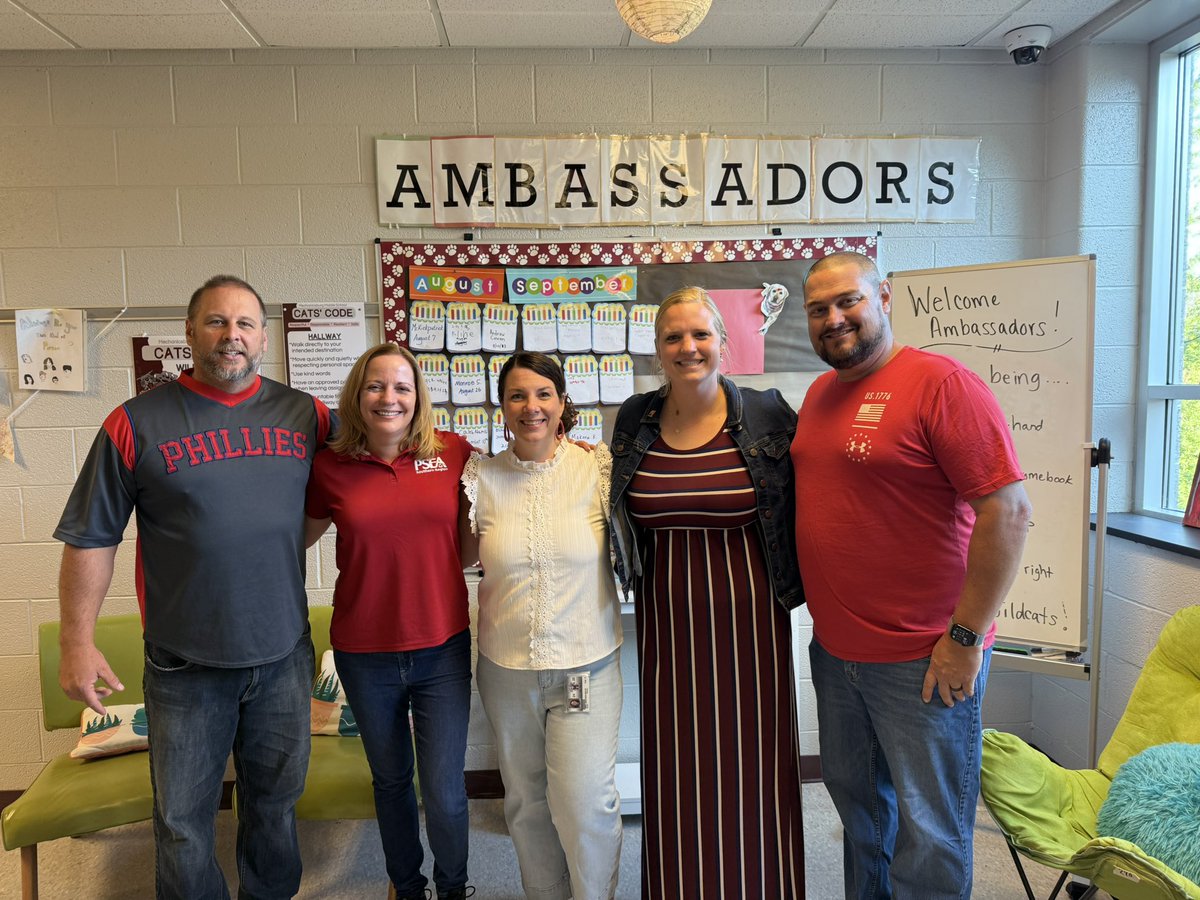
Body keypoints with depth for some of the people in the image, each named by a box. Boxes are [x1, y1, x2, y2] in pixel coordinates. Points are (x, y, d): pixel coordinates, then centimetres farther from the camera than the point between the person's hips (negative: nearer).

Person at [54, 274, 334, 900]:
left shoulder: (305, 415, 0)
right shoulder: (137, 424, -6)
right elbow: (90, 539, -3)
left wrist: (276, 556, 4)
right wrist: (77, 643, -5)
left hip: (284, 656, 2)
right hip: (185, 666, -2)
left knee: (275, 805, 19)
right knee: (183, 824, 11)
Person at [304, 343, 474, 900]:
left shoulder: (454, 453, -5)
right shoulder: (329, 467, -6)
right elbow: (297, 538, 10)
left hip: (443, 649, -1)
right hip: (364, 653, 1)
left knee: (444, 791, 4)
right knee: (391, 781, 20)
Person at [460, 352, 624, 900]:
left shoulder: (598, 468, -7)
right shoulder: (480, 476, -2)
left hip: (586, 664, -2)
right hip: (506, 667, 3)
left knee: (585, 803, -2)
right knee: (526, 802, 17)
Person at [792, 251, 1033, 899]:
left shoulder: (941, 383, -16)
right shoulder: (819, 393, 8)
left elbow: (1008, 509, -19)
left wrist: (966, 635, -19)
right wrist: (825, 616, 15)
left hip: (922, 658, -7)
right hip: (834, 648, 8)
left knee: (928, 830, 8)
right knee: (855, 796, 23)